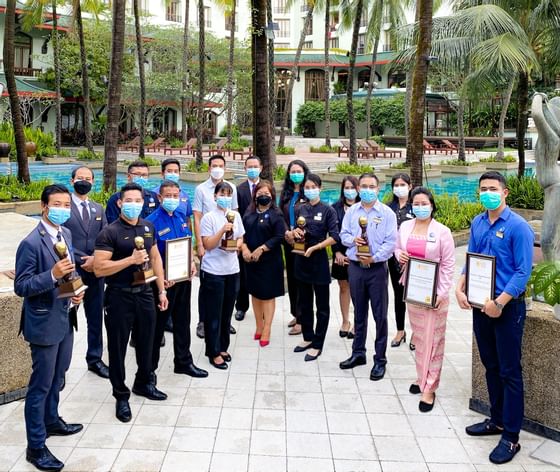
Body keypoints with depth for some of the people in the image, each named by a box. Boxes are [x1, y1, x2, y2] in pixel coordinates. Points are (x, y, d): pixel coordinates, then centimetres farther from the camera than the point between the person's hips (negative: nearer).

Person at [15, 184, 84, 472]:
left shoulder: (66, 233, 4)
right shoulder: (31, 243, -21)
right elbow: (20, 287, -19)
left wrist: (76, 291, -1)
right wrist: (52, 275, -33)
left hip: (65, 318, 8)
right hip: (44, 322, -8)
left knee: (57, 377, 23)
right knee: (41, 384, 3)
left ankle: (51, 421, 43)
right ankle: (36, 446, 15)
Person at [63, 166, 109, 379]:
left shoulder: (98, 209, 13)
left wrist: (95, 259, -9)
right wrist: (83, 260, -14)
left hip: (95, 271, 5)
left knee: (96, 318, 11)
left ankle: (95, 359, 25)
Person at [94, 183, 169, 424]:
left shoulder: (148, 227, 5)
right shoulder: (109, 232, -14)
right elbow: (99, 268, -19)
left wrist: (162, 290, 10)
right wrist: (131, 260, -25)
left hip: (144, 293, 6)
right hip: (119, 296, -5)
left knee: (146, 341, 18)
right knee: (118, 347, 7)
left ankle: (143, 383, 40)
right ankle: (121, 395, 23)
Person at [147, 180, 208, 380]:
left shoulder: (182, 217, 6)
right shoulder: (152, 221, -15)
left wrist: (192, 262, 2)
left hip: (183, 277, 6)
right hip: (163, 280, -6)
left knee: (182, 320, 17)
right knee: (158, 324, 5)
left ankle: (184, 362, 32)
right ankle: (149, 367, 20)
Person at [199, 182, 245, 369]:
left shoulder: (235, 215, 7)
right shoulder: (209, 217, -8)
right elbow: (208, 245, -11)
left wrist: (237, 245, -8)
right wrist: (222, 231, -23)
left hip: (232, 270, 5)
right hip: (213, 271, -5)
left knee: (227, 312, 13)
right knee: (213, 314, 3)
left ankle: (222, 347, 28)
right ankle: (214, 353, 14)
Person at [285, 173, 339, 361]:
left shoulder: (328, 210, -6)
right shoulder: (300, 209, 8)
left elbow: (334, 237, -13)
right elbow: (292, 237, 15)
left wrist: (314, 248, -19)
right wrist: (293, 234, -7)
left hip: (319, 260, -5)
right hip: (301, 260, 5)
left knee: (322, 305, 4)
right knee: (304, 302, 14)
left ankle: (317, 345, 11)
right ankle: (308, 338, 28)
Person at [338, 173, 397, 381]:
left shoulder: (387, 213, -5)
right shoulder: (351, 211, 7)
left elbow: (391, 242, -9)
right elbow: (343, 235, 10)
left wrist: (374, 257, -19)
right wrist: (353, 240, -12)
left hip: (377, 268, -4)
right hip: (355, 267, 4)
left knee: (380, 315, 1)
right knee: (359, 313, 15)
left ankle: (380, 360, 10)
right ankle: (358, 353, 28)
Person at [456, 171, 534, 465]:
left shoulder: (518, 227, -14)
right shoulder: (477, 224, 6)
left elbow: (523, 271, -16)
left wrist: (499, 303, -21)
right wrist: (460, 289, -2)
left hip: (507, 307, -6)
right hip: (480, 305, 6)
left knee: (509, 371, 1)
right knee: (490, 366, 17)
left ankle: (511, 436, 11)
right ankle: (497, 420, 33)